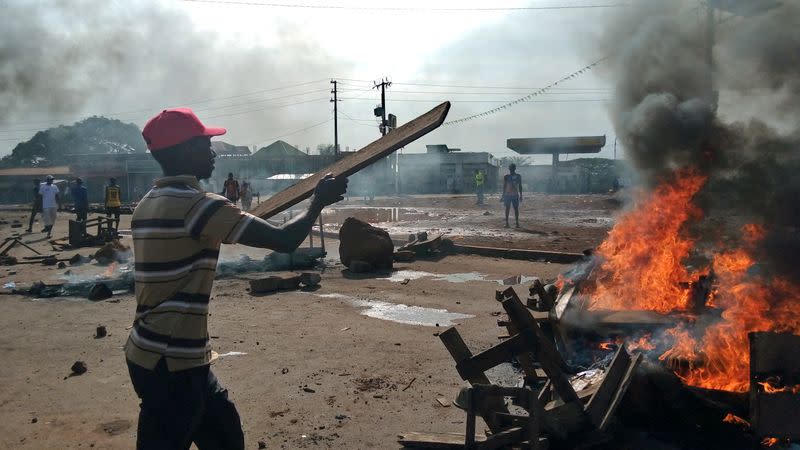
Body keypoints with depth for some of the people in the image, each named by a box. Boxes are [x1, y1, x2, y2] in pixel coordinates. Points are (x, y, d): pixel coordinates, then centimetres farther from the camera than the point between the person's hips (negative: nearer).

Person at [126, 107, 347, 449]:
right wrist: (318, 202, -4)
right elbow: (283, 240, -20)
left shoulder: (148, 206, 9)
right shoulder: (197, 205, -19)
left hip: (152, 353, 9)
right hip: (171, 362, -9)